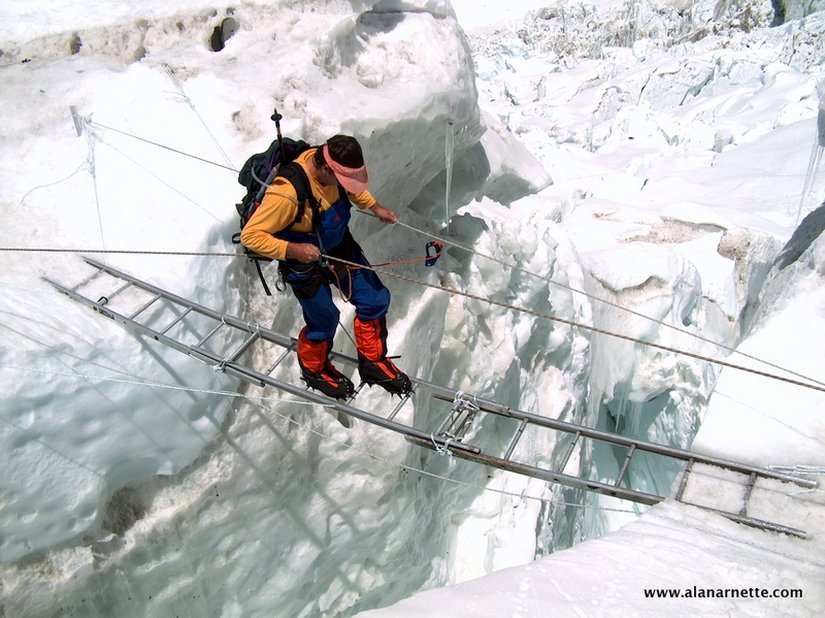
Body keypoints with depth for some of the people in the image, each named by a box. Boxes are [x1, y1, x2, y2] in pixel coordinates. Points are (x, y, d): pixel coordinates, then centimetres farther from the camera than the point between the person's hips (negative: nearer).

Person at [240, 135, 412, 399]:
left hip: (340, 246, 7)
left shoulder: (330, 164, -16)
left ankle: (373, 361, 34)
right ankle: (314, 369, 43)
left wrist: (374, 206, 4)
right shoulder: (286, 193, -38)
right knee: (324, 320, 9)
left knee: (375, 299, 10)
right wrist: (292, 250, -36)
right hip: (304, 263, -7)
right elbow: (250, 235, -30)